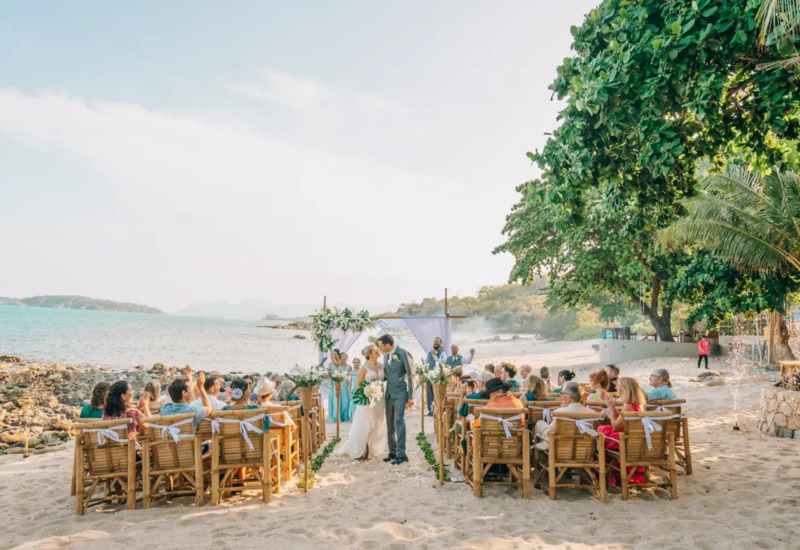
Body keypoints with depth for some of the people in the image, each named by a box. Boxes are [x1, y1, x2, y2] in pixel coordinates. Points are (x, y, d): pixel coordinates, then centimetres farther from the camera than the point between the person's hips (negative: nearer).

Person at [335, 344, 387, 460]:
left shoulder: (381, 366, 7)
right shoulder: (363, 368, -6)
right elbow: (358, 385, -4)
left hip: (379, 400, 5)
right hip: (367, 400, -5)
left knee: (378, 426, 8)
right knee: (364, 426, 0)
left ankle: (373, 449, 18)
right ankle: (359, 452, 10)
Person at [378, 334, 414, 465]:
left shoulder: (402, 353, -11)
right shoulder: (385, 355, 10)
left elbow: (410, 374, -11)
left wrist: (411, 396, -12)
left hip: (400, 393, -7)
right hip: (389, 394, 7)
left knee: (399, 421, -10)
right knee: (390, 424, 9)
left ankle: (401, 454, -6)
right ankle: (392, 452, 18)